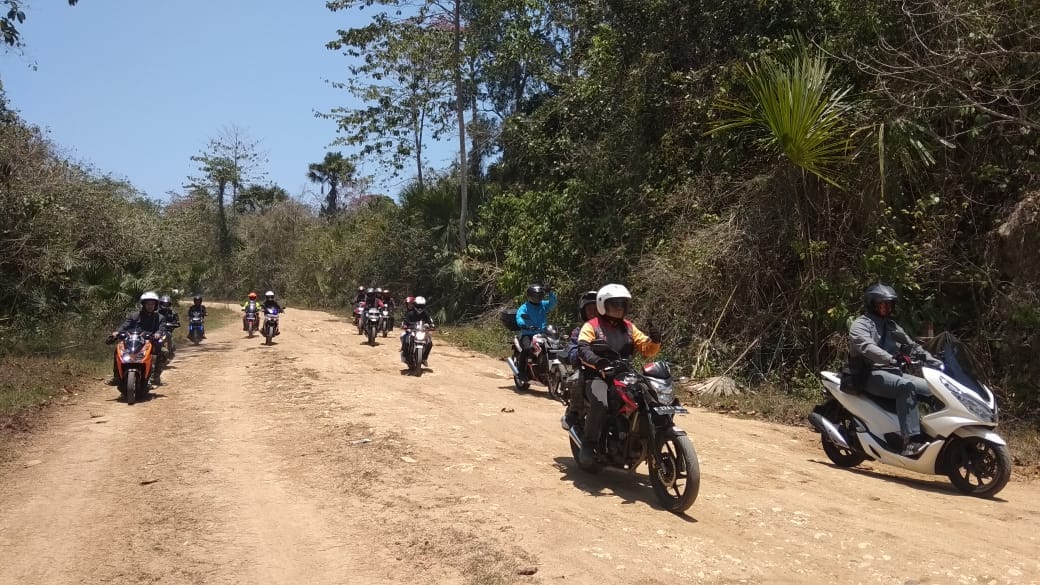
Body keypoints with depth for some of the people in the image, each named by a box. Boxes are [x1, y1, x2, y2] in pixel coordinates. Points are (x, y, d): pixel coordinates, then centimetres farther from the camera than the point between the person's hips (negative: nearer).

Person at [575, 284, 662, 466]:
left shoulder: (629, 327, 19)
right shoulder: (592, 326, 2)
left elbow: (646, 349, 15)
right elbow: (583, 348, -15)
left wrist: (654, 341, -9)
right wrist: (597, 361, -36)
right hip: (598, 376, -5)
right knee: (601, 405, -34)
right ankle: (588, 443, -17)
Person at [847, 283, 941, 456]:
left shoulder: (892, 326, 24)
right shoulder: (861, 324, -2)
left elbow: (912, 346, 24)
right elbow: (867, 347, -21)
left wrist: (935, 362, 9)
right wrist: (891, 359, -37)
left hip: (893, 372, 8)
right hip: (871, 375, -8)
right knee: (906, 387, -33)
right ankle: (910, 441, -41)